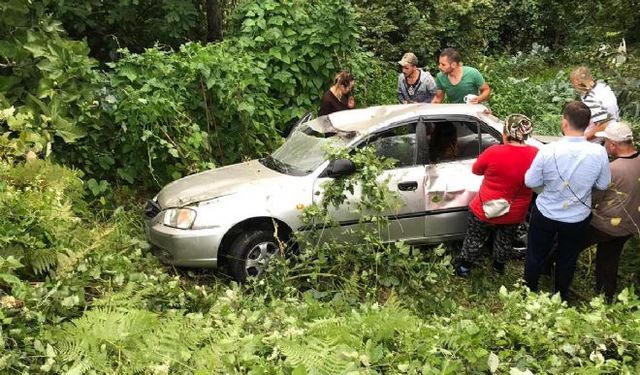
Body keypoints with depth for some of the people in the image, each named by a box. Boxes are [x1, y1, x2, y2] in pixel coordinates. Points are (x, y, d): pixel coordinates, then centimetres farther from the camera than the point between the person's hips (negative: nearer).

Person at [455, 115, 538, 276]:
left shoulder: (494, 152, -26)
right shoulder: (536, 154, -16)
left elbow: (476, 170, -7)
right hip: (514, 213, 3)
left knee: (474, 238, 21)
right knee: (505, 240, 28)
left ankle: (464, 267, 36)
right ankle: (499, 266, 49)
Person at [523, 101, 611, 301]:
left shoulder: (548, 151, -26)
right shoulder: (599, 152, -20)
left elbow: (531, 182, -13)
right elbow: (602, 185, -5)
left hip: (546, 215, -1)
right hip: (578, 218, 2)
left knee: (536, 256, 21)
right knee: (567, 259, 24)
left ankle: (529, 292, 42)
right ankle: (561, 297, 44)